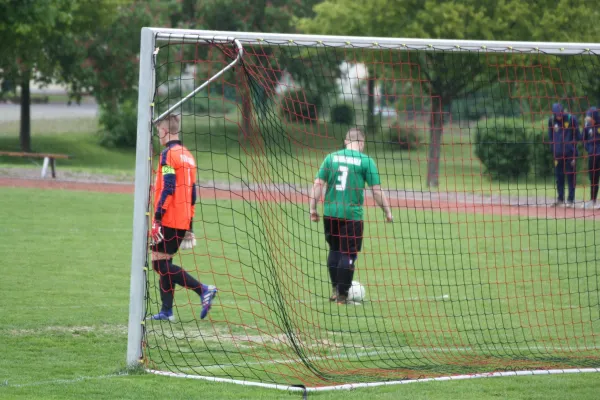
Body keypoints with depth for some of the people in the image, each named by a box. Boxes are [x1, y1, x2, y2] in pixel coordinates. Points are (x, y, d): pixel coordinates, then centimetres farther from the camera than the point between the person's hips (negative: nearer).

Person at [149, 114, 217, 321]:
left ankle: (203, 290, -15)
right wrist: (189, 224, 20)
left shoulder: (169, 154, -10)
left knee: (160, 263, -7)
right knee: (165, 263, 12)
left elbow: (168, 188, -19)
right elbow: (192, 192, 18)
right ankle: (167, 310, 8)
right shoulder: (188, 155, 16)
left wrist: (157, 218, -19)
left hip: (169, 220, -9)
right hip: (183, 222, 9)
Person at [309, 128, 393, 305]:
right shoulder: (366, 161, -2)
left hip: (330, 212, 4)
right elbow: (377, 191, -3)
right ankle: (342, 296, 3)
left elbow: (318, 184, 4)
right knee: (348, 254, 2)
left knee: (335, 249, 19)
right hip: (352, 214, -4)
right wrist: (388, 212, 7)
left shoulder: (331, 157, 7)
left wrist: (312, 208, 10)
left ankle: (335, 289, 23)